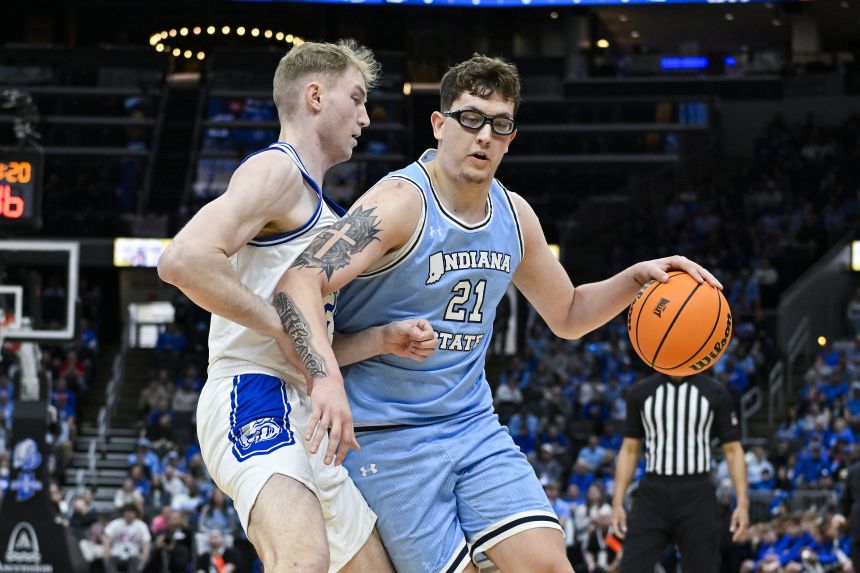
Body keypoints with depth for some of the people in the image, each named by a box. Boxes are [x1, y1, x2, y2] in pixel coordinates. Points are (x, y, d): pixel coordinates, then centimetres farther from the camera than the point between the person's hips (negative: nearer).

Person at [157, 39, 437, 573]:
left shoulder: (318, 208, 28)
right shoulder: (277, 169, -4)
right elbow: (184, 259, -21)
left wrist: (386, 339, 9)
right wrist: (283, 329, -16)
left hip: (305, 422, 11)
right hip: (255, 396, -11)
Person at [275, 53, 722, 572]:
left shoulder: (515, 215, 5)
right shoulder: (401, 203, -17)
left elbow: (567, 315, 21)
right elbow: (298, 283, -30)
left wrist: (636, 279, 2)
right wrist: (327, 380, -46)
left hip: (475, 426, 6)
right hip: (388, 436, -6)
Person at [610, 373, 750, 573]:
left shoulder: (715, 393, 1)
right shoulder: (641, 393, 6)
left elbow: (732, 450, 2)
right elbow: (630, 450, 10)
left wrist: (743, 503, -8)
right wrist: (618, 502, 2)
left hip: (697, 496, -1)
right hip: (652, 493, 1)